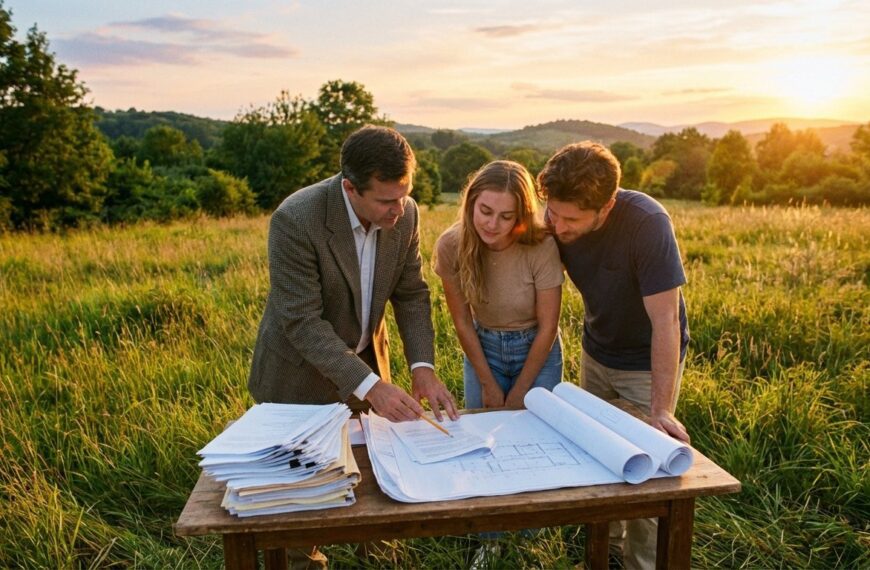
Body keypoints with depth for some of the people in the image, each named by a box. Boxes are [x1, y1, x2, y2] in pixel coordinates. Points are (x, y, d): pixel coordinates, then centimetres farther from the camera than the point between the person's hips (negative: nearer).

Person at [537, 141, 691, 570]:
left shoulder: (647, 223, -33)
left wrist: (661, 410, -32)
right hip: (596, 352, 5)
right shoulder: (557, 219, -19)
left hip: (648, 361, -5)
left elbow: (665, 320, -31)